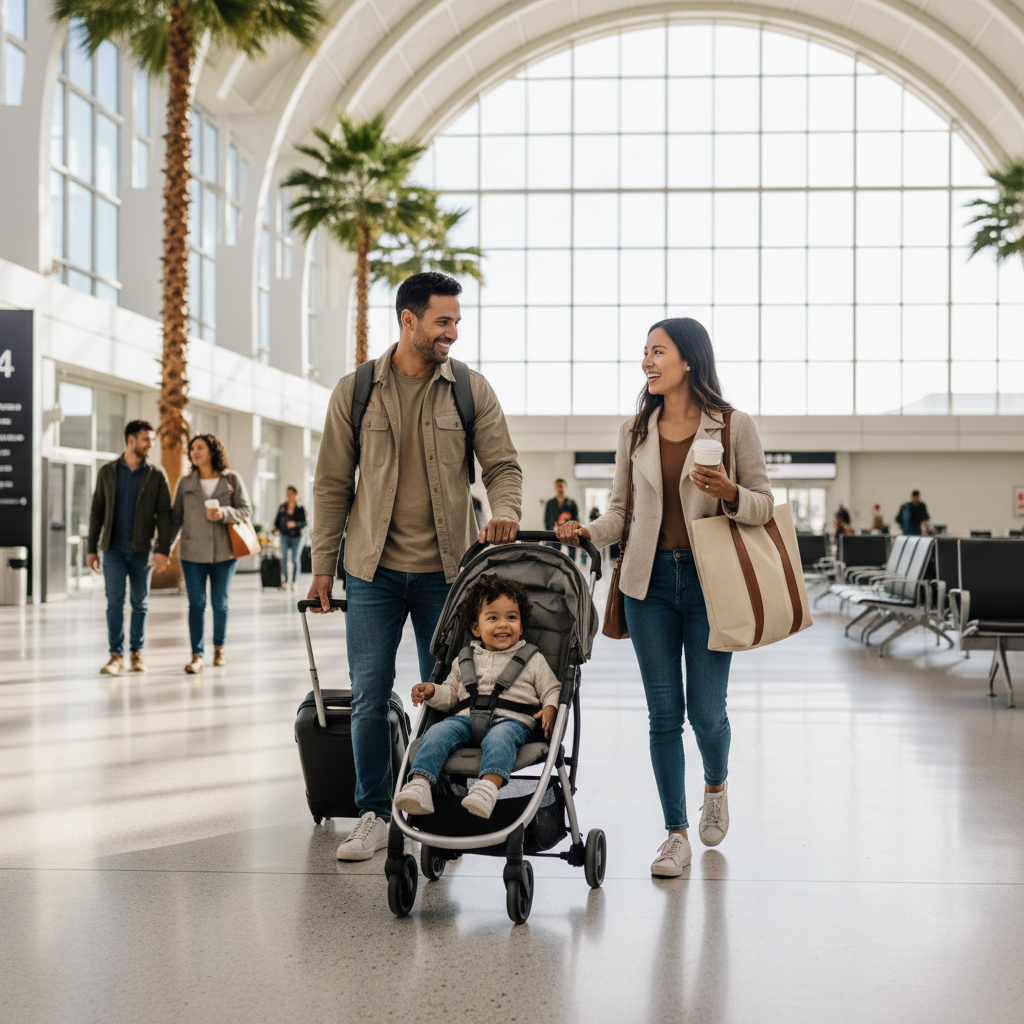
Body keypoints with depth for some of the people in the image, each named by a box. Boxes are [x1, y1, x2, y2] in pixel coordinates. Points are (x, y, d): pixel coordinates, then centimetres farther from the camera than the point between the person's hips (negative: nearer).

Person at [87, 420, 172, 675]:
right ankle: (116, 656, -4)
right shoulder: (107, 472, 5)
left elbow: (164, 514, -2)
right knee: (114, 602, -6)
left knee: (140, 603, 7)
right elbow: (97, 511, 8)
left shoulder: (156, 475, 2)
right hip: (113, 549, 0)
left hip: (142, 550, 0)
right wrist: (92, 548, 5)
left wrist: (163, 550, -11)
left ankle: (137, 652, 17)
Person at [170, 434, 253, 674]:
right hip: (192, 553, 1)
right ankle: (197, 656, 0)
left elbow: (246, 510, 0)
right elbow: (176, 517, 6)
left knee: (220, 603, 8)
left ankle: (219, 648, 27)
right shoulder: (185, 483, 5)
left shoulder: (232, 479, 1)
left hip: (224, 552, -1)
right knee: (196, 603, -2)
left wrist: (224, 514, -18)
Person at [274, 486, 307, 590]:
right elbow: (278, 521, 11)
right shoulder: (282, 507, 7)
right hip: (285, 535, 2)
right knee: (284, 558, -4)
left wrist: (295, 524, -22)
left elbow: (304, 523, -5)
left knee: (295, 559, 0)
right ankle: (285, 581, 2)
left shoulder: (300, 508, -2)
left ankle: (294, 582, 8)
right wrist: (275, 528, -7)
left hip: (296, 536, -2)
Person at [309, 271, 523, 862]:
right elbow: (332, 484, 5)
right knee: (370, 697, 2)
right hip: (374, 570, 0)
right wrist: (324, 566, 4)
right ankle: (375, 815, 15)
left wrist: (505, 512, -20)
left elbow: (502, 465, 2)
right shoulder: (355, 392, 1)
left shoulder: (472, 389, 1)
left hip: (445, 569, 0)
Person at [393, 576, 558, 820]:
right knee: (438, 732, -27)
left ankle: (489, 787, -62)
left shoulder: (533, 660, 17)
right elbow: (450, 694, 27)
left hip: (512, 720, -3)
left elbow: (552, 689, 15)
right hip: (468, 717, 3)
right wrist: (432, 692, 6)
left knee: (498, 738, -39)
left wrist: (550, 709, -7)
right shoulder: (466, 659, 24)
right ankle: (419, 785, -41)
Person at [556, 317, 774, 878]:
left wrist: (730, 494, -20)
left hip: (708, 580, -3)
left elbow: (764, 504, 1)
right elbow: (621, 507, 11)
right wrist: (588, 533, -8)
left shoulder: (735, 427, -2)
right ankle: (676, 833, 15)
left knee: (705, 710, 0)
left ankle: (715, 785, 35)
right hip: (650, 579, 3)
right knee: (663, 711, 4)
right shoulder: (635, 431, 8)